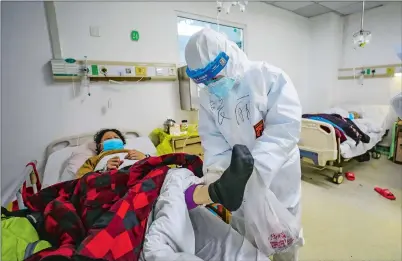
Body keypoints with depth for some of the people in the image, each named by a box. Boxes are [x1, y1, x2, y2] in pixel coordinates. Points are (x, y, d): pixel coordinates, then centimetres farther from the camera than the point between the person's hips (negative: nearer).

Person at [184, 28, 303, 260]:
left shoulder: (271, 77, -17)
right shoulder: (208, 96, -3)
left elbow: (284, 128, -26)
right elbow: (213, 139, -5)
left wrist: (250, 169, -37)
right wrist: (215, 176, -21)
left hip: (278, 174, -3)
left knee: (283, 235, 18)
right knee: (242, 239, 21)